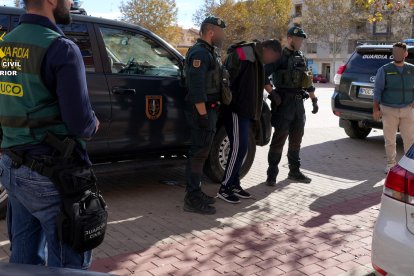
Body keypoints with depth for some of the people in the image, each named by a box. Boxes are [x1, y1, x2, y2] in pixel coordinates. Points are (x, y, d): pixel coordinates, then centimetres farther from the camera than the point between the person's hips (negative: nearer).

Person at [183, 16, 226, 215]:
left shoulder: (209, 52, 18)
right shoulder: (200, 53, -15)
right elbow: (196, 87, -23)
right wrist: (203, 114, -25)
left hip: (209, 109, 10)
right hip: (202, 110, -10)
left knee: (201, 152, 14)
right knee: (199, 153, -8)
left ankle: (196, 192, 24)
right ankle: (192, 199, -3)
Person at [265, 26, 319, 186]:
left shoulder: (302, 58, 17)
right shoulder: (279, 56, -5)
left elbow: (308, 81, 24)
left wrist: (314, 100, 20)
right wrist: (272, 93, -20)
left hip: (299, 103, 7)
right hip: (284, 103, -7)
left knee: (296, 140, 12)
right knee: (279, 139, -6)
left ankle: (294, 171, 23)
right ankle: (272, 173, 2)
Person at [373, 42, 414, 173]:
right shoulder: (384, 70, 2)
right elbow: (377, 90, -1)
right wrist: (376, 108, -7)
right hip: (389, 110, -1)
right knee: (390, 139, 4)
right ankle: (391, 163, 18)